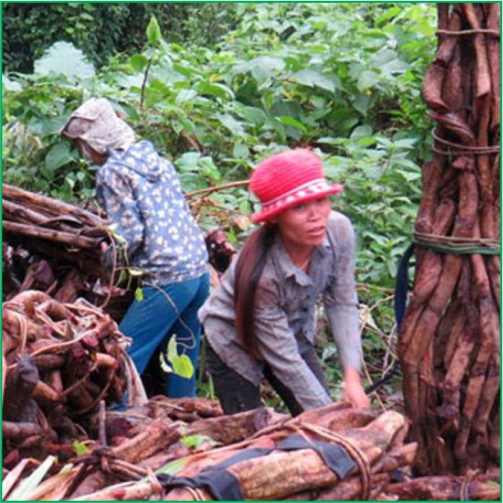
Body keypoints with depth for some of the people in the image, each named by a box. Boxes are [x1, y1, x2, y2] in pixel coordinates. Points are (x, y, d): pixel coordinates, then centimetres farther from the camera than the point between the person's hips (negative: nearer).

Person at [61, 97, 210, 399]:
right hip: (200, 270, 8)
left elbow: (130, 235, -14)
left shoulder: (112, 171, -6)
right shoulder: (156, 159, 17)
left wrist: (105, 262, 3)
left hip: (167, 280, -8)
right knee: (184, 360, 16)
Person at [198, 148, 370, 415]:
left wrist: (352, 376, -22)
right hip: (235, 341, -5)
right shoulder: (262, 272, -37)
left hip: (295, 331, 5)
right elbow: (283, 359, -29)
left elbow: (342, 303, -14)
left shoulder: (340, 230, -25)